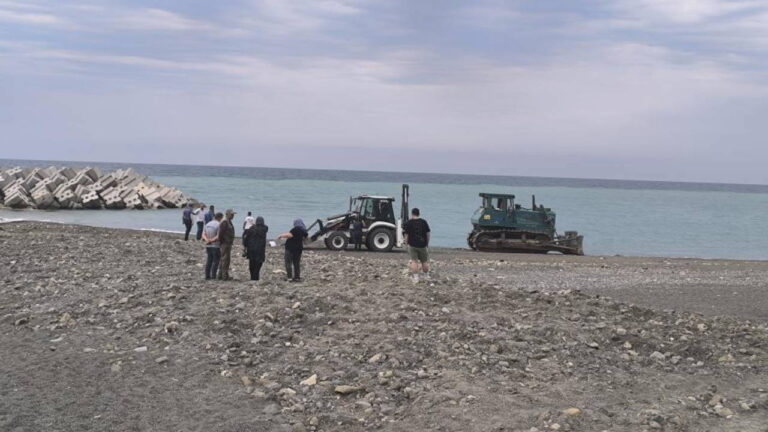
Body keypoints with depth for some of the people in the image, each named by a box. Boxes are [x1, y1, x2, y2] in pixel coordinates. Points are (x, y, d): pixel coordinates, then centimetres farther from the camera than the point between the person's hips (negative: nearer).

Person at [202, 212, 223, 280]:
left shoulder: (208, 224, 10)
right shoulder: (219, 225, -13)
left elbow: (203, 234, 4)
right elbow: (218, 236, -19)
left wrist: (207, 239, -10)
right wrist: (212, 240, -9)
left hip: (208, 246, 7)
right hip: (216, 246, -7)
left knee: (209, 261, 12)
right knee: (215, 261, 0)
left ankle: (207, 275, 13)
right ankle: (213, 276, -2)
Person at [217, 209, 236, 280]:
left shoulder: (228, 222, 16)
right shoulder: (224, 222, -17)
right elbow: (220, 233, -22)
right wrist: (221, 241, -14)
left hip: (228, 243, 11)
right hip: (225, 244, -11)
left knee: (223, 259, 15)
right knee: (226, 259, -8)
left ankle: (221, 275, 22)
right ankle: (225, 276, -5)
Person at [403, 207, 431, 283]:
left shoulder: (408, 223, -4)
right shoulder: (424, 222, 3)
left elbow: (406, 235, -4)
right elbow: (428, 234, 5)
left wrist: (407, 243, 8)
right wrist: (427, 243, 16)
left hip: (412, 245, -2)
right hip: (422, 245, 2)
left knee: (414, 261, 0)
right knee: (424, 261, 14)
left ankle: (415, 278, -6)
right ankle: (427, 276, 26)